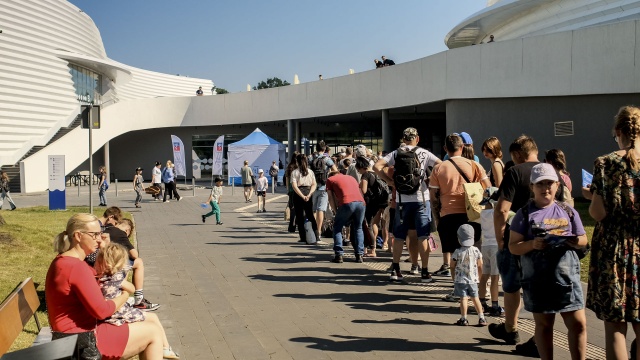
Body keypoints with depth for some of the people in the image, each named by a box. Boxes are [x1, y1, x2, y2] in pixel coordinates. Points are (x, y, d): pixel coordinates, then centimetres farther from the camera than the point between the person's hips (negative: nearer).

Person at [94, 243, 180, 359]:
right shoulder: (117, 277, -19)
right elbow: (132, 288, -3)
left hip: (108, 317, 7)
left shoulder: (98, 276, -7)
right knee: (153, 318, 12)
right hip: (120, 316, -7)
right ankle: (166, 348, 21)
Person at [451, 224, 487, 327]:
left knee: (463, 299, 0)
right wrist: (479, 277, 18)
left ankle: (463, 319, 3)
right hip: (473, 280, 3)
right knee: (475, 298, 12)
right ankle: (481, 318, 13)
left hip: (461, 280, -3)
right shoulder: (476, 250, -3)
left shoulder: (458, 252, -13)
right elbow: (480, 265, 5)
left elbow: (452, 265, -4)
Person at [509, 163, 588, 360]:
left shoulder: (568, 211, 8)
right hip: (538, 278, -2)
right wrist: (532, 244, -20)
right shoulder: (525, 214, 0)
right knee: (543, 324, 9)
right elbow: (513, 246, -2)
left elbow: (583, 239, 13)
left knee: (578, 323, 1)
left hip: (567, 276, 2)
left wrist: (576, 242, -10)